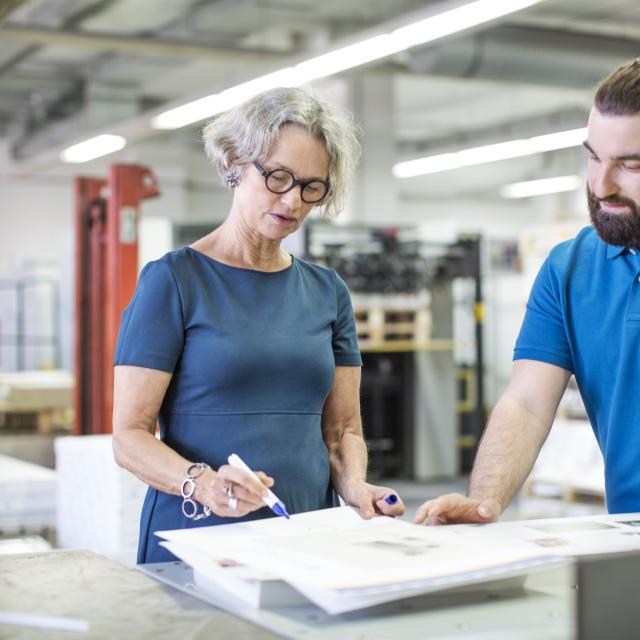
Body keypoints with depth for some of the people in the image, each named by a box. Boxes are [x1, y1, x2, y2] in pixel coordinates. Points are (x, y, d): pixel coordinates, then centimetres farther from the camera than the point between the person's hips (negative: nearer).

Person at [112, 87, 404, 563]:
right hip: (197, 538, -3)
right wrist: (202, 483, -22)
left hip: (308, 542, 4)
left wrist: (354, 486, -5)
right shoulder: (173, 279, -1)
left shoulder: (328, 291, 13)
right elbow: (130, 435, -5)